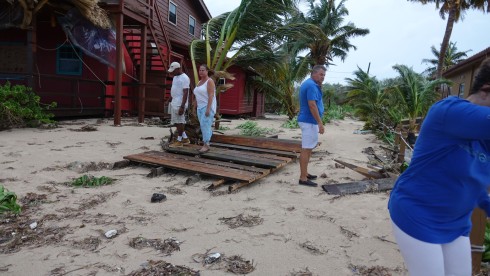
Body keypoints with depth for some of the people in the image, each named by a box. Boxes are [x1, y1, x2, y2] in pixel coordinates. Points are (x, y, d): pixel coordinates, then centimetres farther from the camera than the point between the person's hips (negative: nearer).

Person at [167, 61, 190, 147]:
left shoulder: (184, 78, -14)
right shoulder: (175, 77, 15)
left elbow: (185, 93, -19)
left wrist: (182, 106, -24)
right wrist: (170, 99, 23)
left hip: (179, 104, -10)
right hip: (174, 103, 10)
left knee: (179, 122, -3)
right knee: (176, 122, 13)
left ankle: (179, 141, 7)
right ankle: (185, 138, 23)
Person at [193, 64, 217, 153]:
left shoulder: (209, 81, -7)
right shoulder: (199, 82, 17)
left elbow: (211, 95, -16)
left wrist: (208, 108, -24)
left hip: (207, 107, -8)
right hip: (200, 107, 8)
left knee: (205, 125, -13)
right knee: (204, 126, 7)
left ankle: (206, 145, -11)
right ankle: (206, 144, 10)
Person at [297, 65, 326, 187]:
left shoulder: (308, 84, 17)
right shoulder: (311, 85, -16)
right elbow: (312, 105, -24)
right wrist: (320, 123, -23)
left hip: (307, 120, 11)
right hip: (309, 121, -11)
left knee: (308, 148, 16)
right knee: (306, 149, -8)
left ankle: (305, 173, 25)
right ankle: (303, 178, -4)